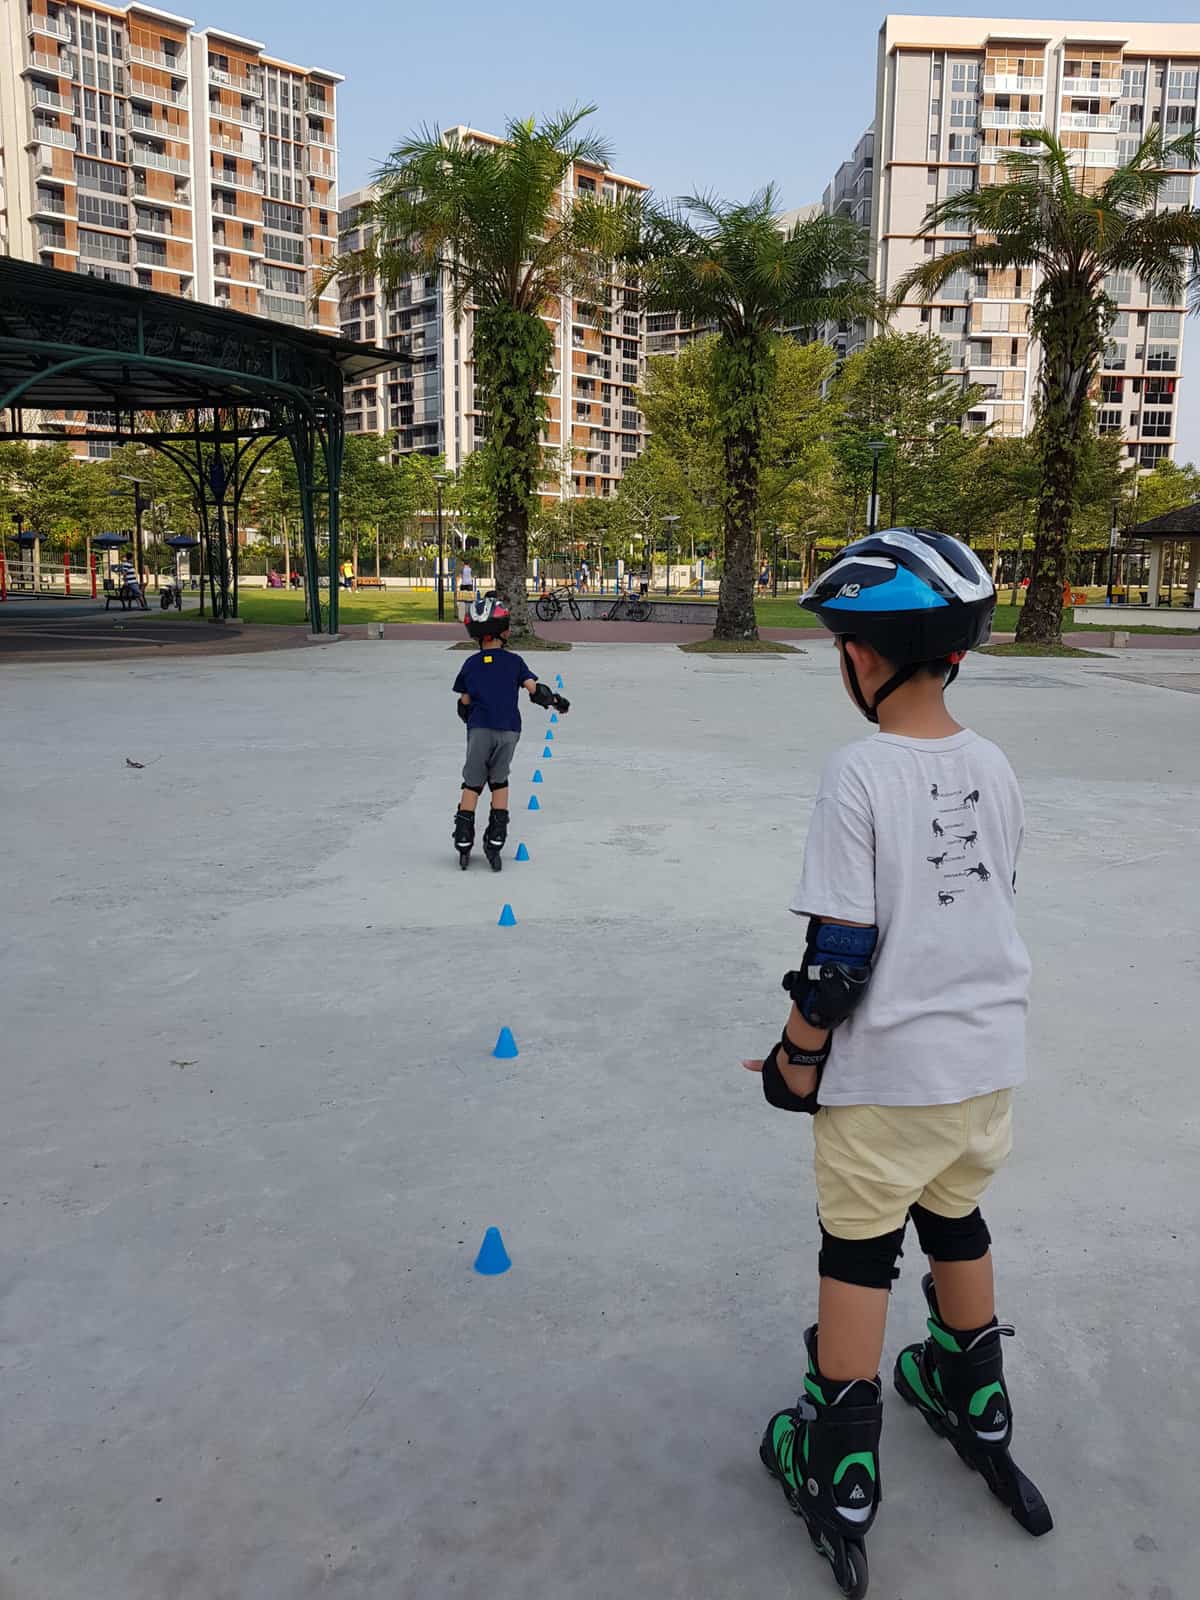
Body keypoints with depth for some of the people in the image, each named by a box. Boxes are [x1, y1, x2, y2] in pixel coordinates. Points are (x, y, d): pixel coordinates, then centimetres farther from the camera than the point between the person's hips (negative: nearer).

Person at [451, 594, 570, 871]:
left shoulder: (470, 664, 6)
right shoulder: (514, 661, 2)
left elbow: (464, 703, 10)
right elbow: (535, 690, -2)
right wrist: (557, 700, 15)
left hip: (480, 729, 0)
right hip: (509, 730, 0)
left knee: (473, 783, 10)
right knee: (499, 781, 14)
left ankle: (464, 843, 6)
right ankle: (494, 842, 7)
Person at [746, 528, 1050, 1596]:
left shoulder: (859, 776, -20)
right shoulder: (994, 767, -1)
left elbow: (838, 956, -20)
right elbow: (994, 904, 10)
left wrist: (798, 1056, -5)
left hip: (889, 1070, -6)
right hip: (991, 1054, 6)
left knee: (858, 1250, 10)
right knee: (957, 1219, 25)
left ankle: (842, 1477, 24)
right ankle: (977, 1411, 46)